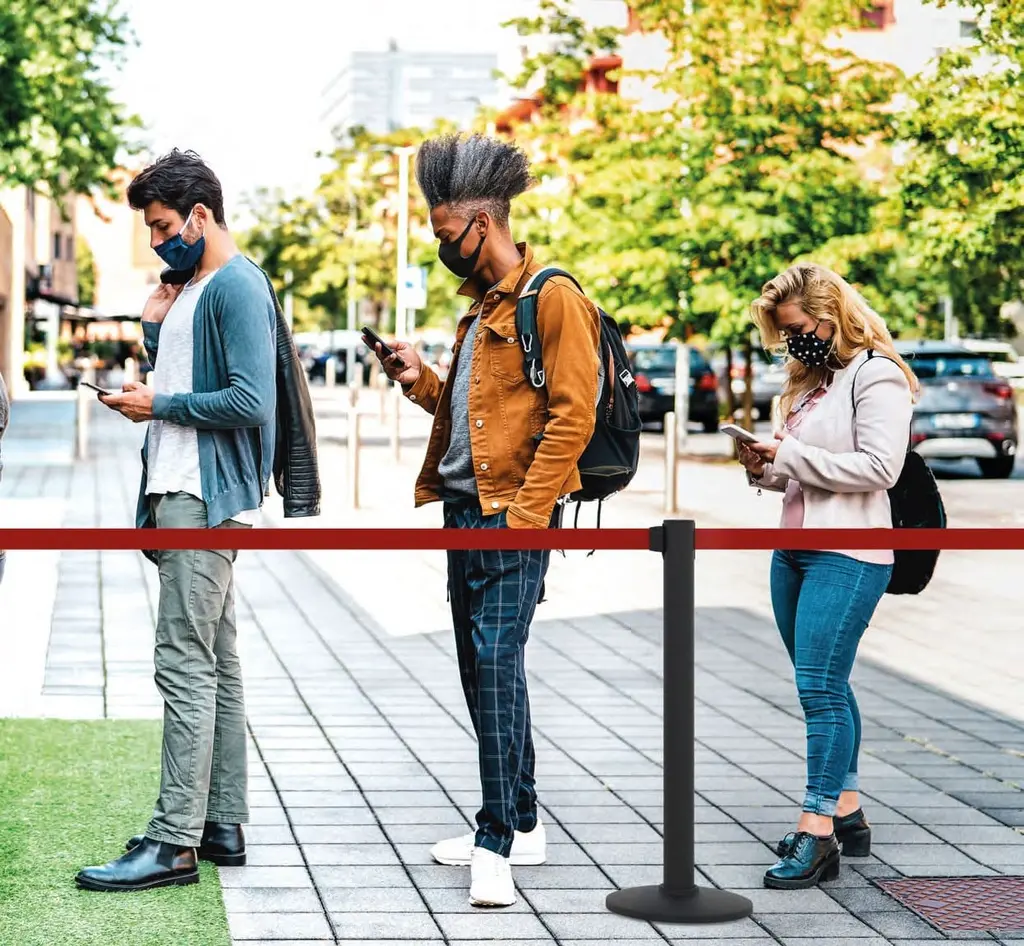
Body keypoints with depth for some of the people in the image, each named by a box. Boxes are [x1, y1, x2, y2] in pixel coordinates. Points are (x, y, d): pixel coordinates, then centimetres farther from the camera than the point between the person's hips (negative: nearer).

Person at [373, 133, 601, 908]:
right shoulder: (482, 305, 20)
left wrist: (523, 515, -19)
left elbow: (572, 416, -16)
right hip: (464, 510, 10)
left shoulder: (552, 298, -10)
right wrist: (422, 381, 9)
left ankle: (498, 844, -14)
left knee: (497, 665, -14)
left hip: (512, 518, -10)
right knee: (480, 671, 12)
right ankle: (520, 823, 21)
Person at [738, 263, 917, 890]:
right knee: (823, 687, 12)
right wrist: (768, 469, 3)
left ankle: (818, 833, -13)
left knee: (820, 687, -13)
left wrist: (791, 455, -17)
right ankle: (847, 814, 20)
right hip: (794, 550, 9)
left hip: (847, 555, -9)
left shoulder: (876, 376, -9)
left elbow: (879, 466, -19)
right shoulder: (812, 378, 18)